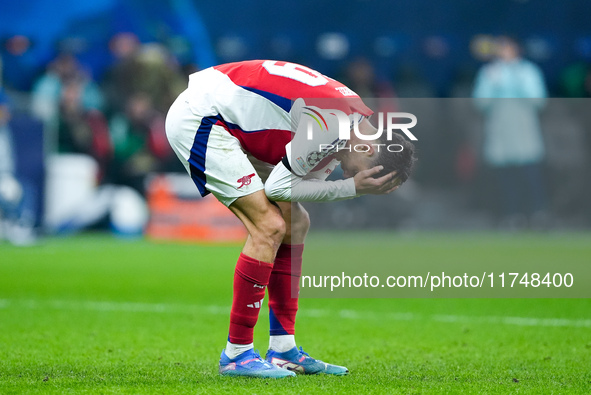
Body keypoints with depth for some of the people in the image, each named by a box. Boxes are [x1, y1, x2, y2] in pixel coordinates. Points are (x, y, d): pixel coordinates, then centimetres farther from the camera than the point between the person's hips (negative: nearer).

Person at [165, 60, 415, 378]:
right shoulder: (331, 123, -26)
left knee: (295, 224, 9)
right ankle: (236, 354, -9)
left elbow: (301, 186, 2)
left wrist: (352, 187, -14)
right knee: (269, 227, -16)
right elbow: (279, 187, -19)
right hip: (197, 118, -10)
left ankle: (283, 350, 12)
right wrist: (351, 188, -18)